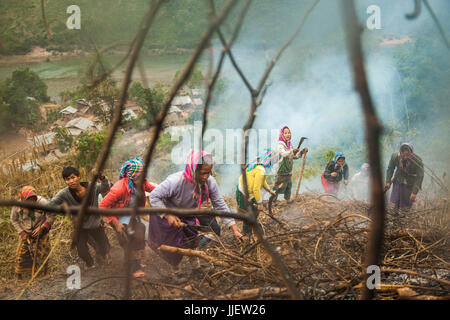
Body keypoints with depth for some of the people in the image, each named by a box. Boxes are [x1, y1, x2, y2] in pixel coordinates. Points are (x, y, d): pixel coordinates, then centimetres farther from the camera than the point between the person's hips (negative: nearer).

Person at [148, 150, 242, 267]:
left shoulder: (210, 182, -23)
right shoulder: (175, 181, -38)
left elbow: (220, 205, -15)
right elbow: (154, 197, -27)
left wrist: (234, 229, -21)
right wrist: (168, 216, -35)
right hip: (167, 215, -5)